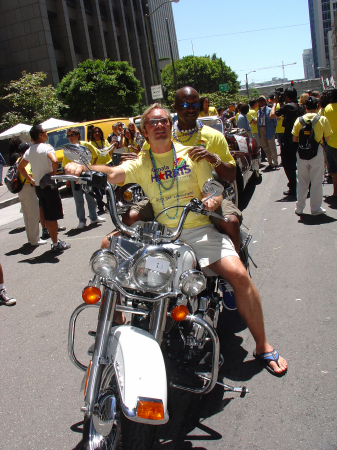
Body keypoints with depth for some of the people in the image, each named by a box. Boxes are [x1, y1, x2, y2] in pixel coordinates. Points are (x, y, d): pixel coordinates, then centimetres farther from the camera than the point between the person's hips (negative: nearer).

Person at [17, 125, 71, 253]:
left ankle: (54, 240, 25)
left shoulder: (29, 151, 10)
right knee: (53, 216, 0)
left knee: (47, 216, 15)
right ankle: (56, 244, 5)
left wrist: (31, 180, 17)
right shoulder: (46, 147, -13)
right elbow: (54, 161, -31)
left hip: (38, 186, 7)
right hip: (49, 185, -7)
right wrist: (53, 173, -15)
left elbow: (20, 167, 18)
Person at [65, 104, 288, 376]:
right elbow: (112, 174, -7)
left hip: (198, 229, -2)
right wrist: (81, 168, -27)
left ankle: (263, 347, -4)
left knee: (238, 274, -23)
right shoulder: (141, 163, 12)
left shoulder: (190, 154, 10)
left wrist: (212, 199, -20)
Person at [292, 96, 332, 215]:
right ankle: (316, 208, 13)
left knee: (302, 182, 13)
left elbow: (294, 139, 2)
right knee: (316, 182, 7)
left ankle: (299, 208, 18)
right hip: (317, 152, -2)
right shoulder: (322, 119, -6)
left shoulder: (299, 120, 0)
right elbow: (327, 138, -5)